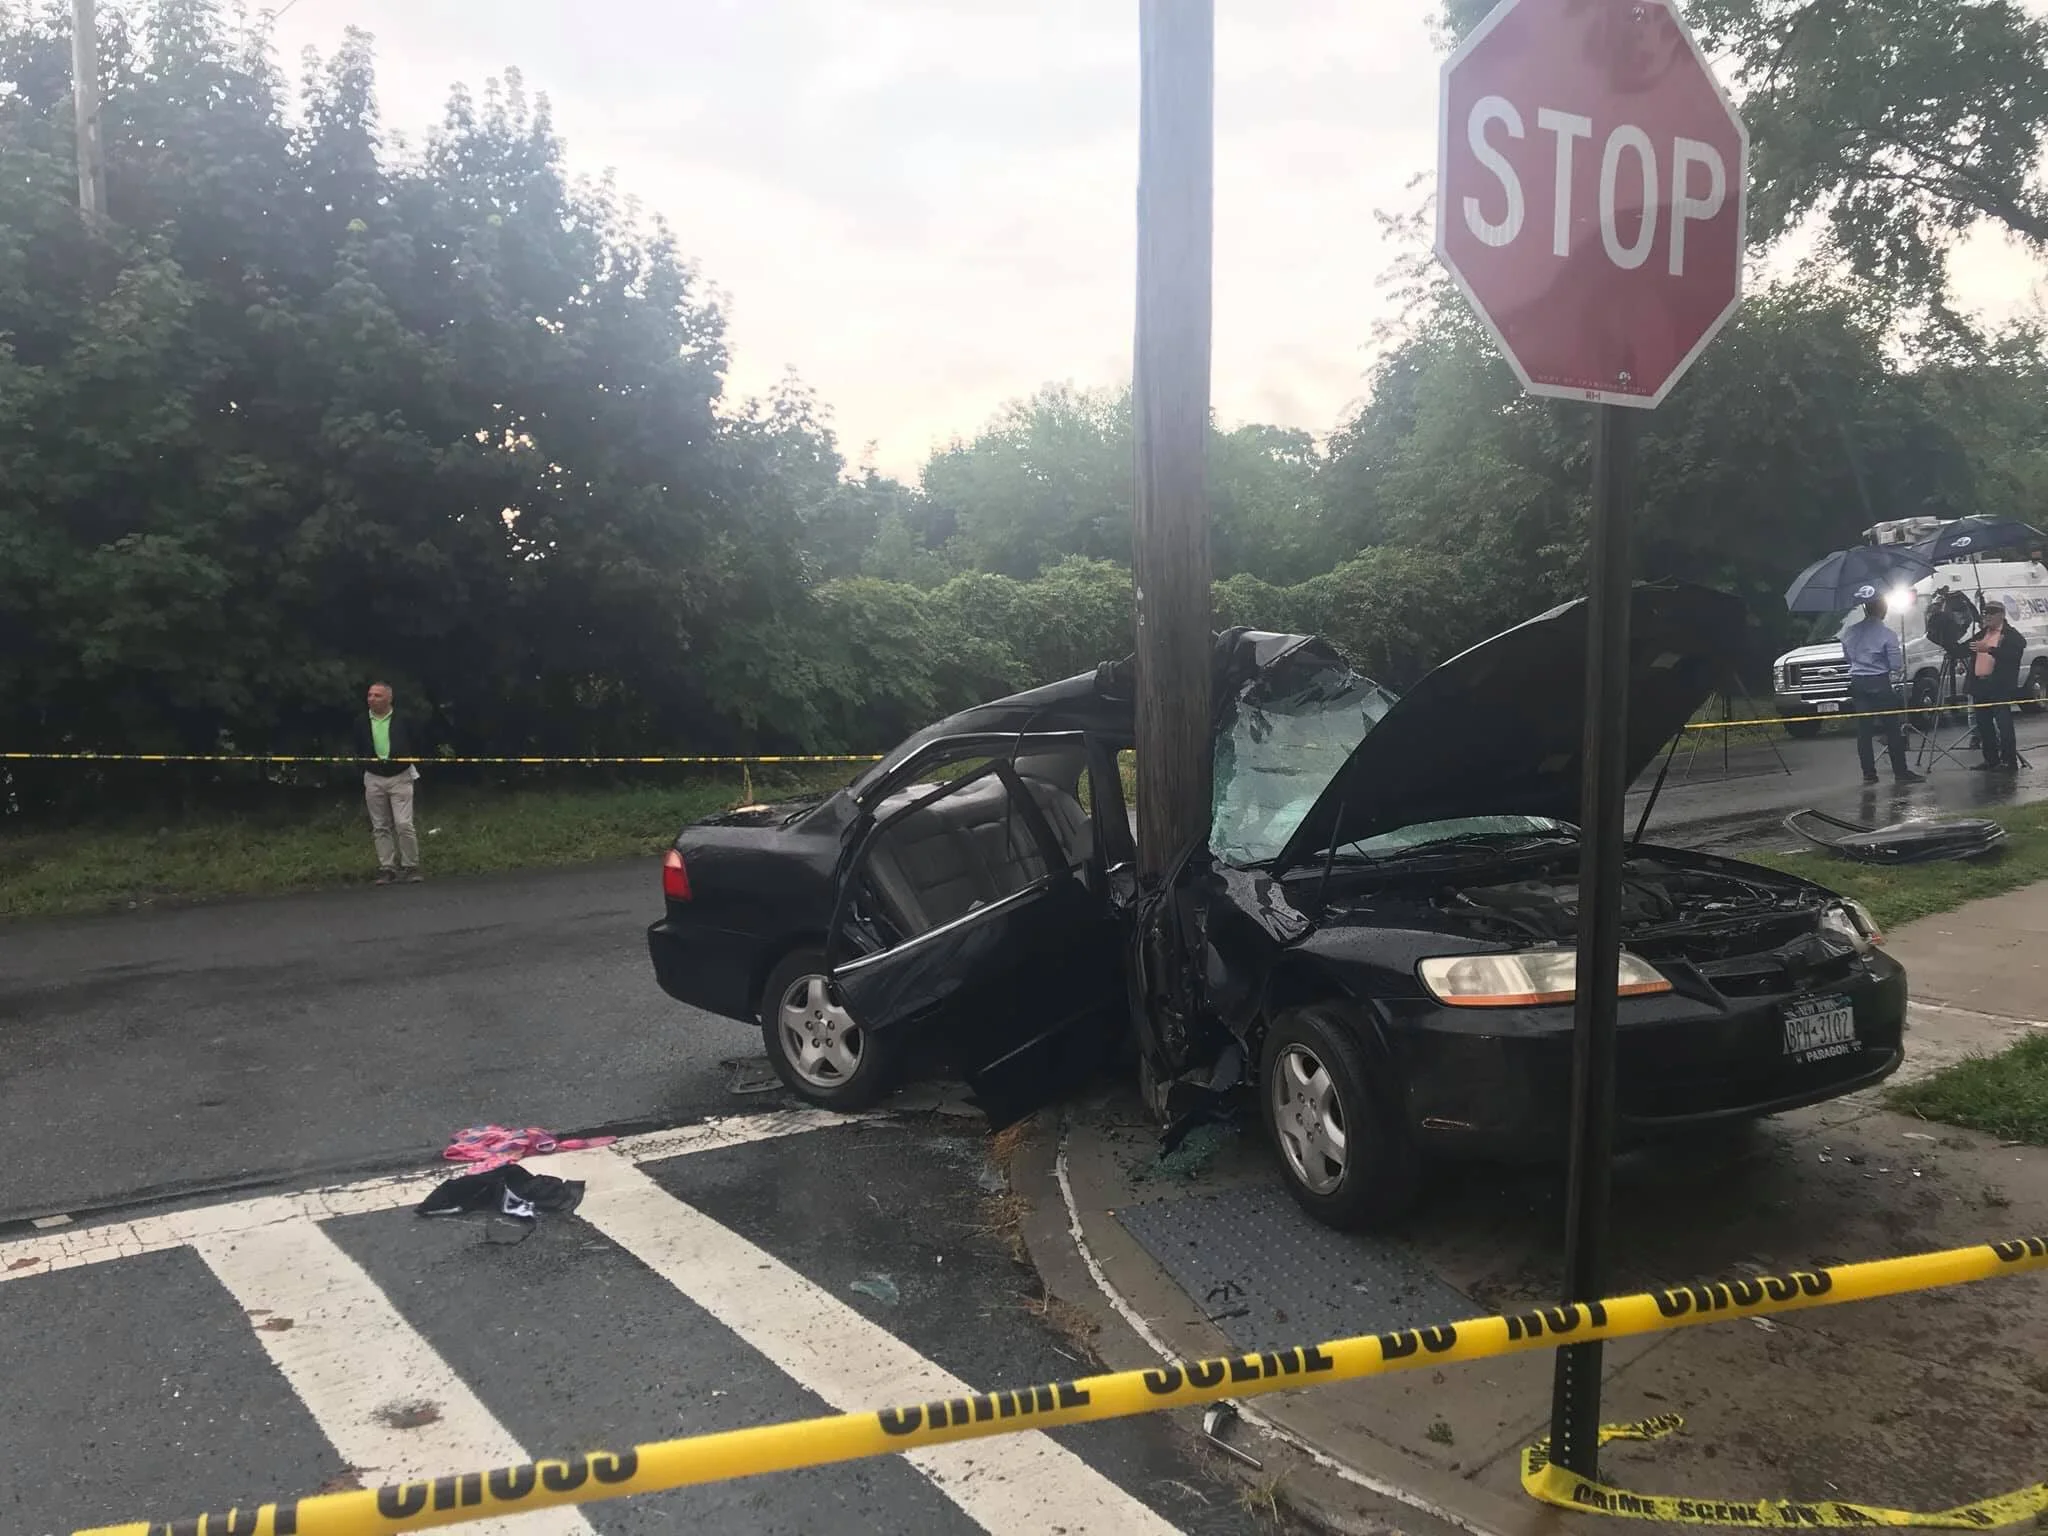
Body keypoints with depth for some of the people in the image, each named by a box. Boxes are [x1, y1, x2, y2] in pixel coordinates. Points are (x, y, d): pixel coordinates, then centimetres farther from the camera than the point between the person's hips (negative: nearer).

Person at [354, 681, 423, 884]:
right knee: (380, 827, 5)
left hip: (400, 777, -3)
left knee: (404, 825, -9)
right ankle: (387, 868, 10)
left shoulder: (403, 720, -2)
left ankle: (410, 867, 1)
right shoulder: (361, 722, 5)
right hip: (373, 779, 3)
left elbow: (415, 747, 4)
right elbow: (358, 752, 11)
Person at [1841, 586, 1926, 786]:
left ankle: (1868, 773, 6)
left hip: (1857, 684, 4)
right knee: (1892, 729, 3)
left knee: (1863, 730, 5)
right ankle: (1901, 772, 6)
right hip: (1880, 684, -4)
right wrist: (1901, 657, 10)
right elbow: (1896, 665, -10)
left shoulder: (1849, 632, 3)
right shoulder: (1886, 634, -12)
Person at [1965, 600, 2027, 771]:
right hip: (1980, 686, 7)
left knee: (2003, 723, -8)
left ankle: (2009, 760, -5)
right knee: (1984, 725, 8)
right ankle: (1991, 759, 15)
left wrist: (1989, 649, -29)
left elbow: (2013, 653, -19)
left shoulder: (2011, 635, -2)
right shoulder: (1979, 635, 19)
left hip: (1999, 686, -7)